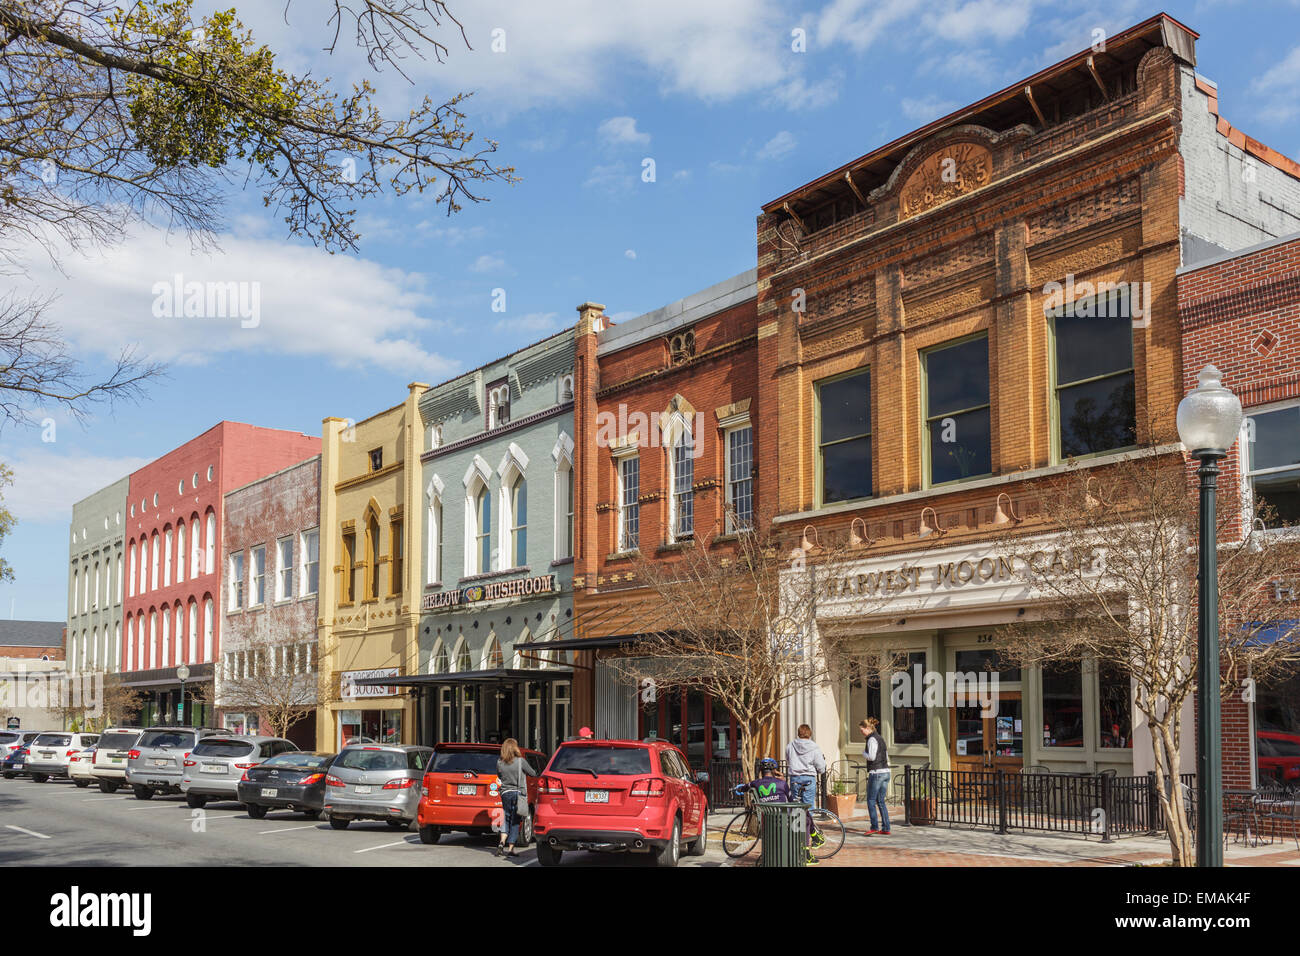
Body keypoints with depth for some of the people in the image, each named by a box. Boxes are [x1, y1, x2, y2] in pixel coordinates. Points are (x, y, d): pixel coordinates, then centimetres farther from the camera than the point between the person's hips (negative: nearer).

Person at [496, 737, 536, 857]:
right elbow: (533, 773, 0)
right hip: (518, 793, -3)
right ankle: (510, 849, 3)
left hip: (505, 793, 3)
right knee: (515, 822, 4)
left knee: (506, 819, 16)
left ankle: (502, 842, -5)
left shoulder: (499, 762, -1)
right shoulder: (520, 761, -11)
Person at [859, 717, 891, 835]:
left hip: (876, 773, -9)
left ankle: (874, 826, -6)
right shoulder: (880, 738, 16)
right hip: (885, 772, 9)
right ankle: (886, 828, 9)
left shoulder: (872, 739, -12)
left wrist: (863, 752, -3)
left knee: (871, 801, -1)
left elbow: (871, 757, -19)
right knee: (881, 801, 11)